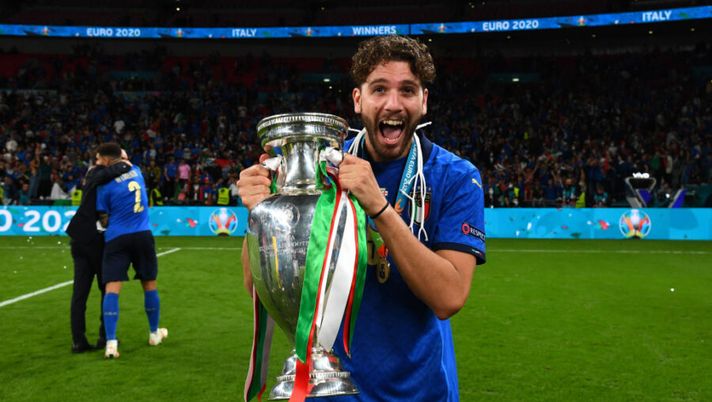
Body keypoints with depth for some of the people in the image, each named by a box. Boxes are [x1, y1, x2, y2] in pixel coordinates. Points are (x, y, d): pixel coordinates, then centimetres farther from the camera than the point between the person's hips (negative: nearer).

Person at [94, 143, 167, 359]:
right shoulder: (136, 171, 7)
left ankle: (111, 343, -14)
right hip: (143, 235, 4)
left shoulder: (106, 184, -6)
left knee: (112, 288, -5)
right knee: (150, 284, 17)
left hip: (116, 238, -4)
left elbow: (104, 219, 2)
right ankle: (154, 333, 32)